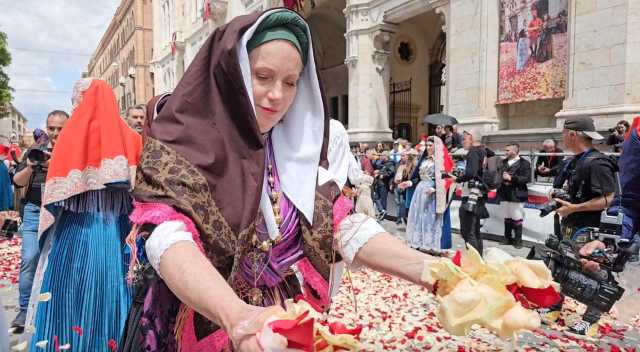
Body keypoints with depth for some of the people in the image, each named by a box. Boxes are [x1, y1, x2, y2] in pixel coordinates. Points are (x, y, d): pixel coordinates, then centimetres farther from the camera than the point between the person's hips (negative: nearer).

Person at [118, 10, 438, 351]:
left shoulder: (297, 153, 0)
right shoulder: (177, 147, -13)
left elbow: (344, 225, -10)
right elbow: (167, 238, -28)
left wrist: (428, 269, -25)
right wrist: (236, 315, -46)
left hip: (290, 324, 5)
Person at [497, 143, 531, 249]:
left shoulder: (524, 163, -3)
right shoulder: (504, 162, 14)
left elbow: (527, 178, -12)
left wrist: (511, 178, -17)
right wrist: (503, 180, -5)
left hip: (517, 195, -5)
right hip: (505, 194, 6)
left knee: (517, 218, -2)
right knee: (507, 217, 13)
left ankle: (518, 240, 9)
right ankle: (508, 238, 24)